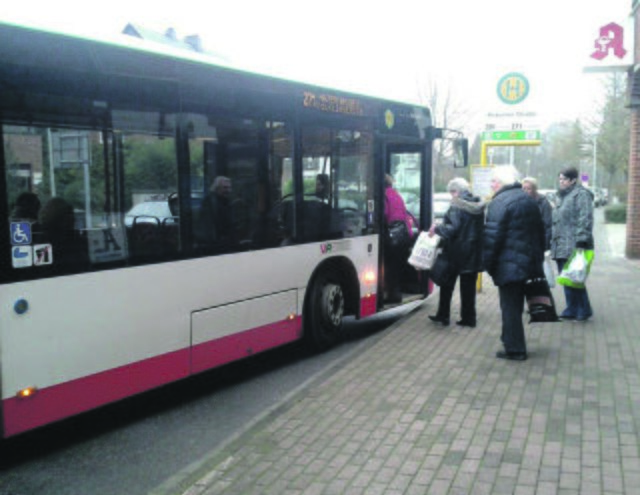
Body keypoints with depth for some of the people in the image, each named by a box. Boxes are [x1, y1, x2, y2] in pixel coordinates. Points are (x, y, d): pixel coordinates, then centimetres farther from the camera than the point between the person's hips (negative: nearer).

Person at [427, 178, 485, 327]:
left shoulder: (457, 205, -15)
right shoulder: (478, 206, 7)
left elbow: (453, 229, -22)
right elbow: (479, 228, 14)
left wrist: (437, 228, -8)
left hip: (456, 253, -6)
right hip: (473, 253, 6)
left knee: (447, 284, 8)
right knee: (468, 286, 11)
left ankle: (443, 315, 14)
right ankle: (468, 318, 15)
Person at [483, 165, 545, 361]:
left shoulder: (499, 202, -14)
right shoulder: (529, 200, 14)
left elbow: (492, 236, -19)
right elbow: (540, 232, 19)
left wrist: (488, 263, -12)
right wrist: (538, 257, 24)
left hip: (508, 266, -8)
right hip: (529, 262, 8)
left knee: (510, 307, -1)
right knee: (516, 305, 18)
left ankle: (515, 349, 3)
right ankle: (513, 343, 26)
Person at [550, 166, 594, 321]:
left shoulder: (581, 194, -7)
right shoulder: (561, 196, 21)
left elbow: (585, 219, -15)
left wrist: (581, 241, -21)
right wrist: (552, 241, 22)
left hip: (573, 246, -9)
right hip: (561, 246, 9)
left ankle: (584, 310, 4)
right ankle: (572, 310, 18)